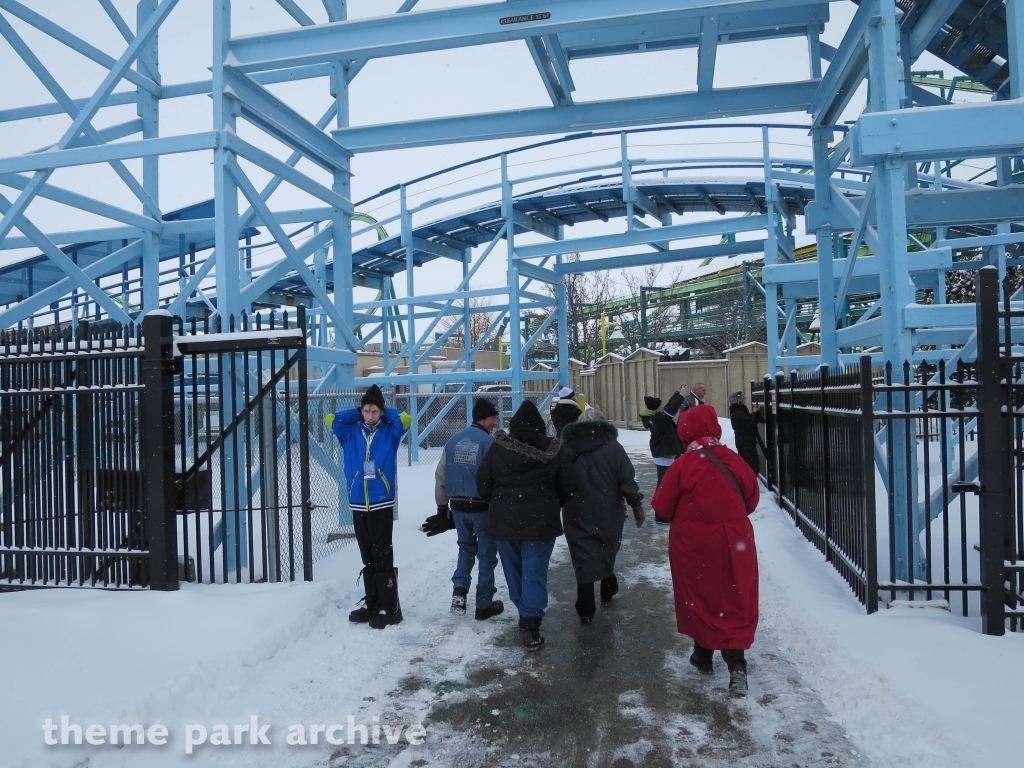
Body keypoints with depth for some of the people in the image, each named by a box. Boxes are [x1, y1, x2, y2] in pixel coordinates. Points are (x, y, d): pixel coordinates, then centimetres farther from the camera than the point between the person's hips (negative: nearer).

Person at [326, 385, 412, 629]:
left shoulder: (389, 432, 1)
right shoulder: (350, 432, 9)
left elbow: (405, 419, -14)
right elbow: (331, 419, 1)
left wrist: (385, 412, 2)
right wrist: (357, 413, 6)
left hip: (382, 504, -4)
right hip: (358, 505, 4)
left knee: (383, 558, -3)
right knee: (368, 559, 13)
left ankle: (390, 608, 3)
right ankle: (372, 604, 22)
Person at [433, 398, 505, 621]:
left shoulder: (453, 440, 4)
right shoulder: (489, 441, -13)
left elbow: (441, 474, 7)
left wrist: (442, 504, 16)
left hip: (458, 506, 5)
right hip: (483, 506, -5)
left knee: (466, 546, 24)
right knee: (486, 552, 9)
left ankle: (459, 590, 8)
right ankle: (484, 604, 15)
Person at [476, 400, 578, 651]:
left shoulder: (497, 449, -4)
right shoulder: (554, 451, -4)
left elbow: (483, 486, 0)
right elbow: (568, 488, 1)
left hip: (505, 521, 1)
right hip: (541, 522, -1)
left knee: (514, 572, 18)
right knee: (534, 574, 2)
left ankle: (526, 614, 33)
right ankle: (530, 624, -3)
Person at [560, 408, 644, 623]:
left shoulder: (566, 448, 0)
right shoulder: (612, 447, -8)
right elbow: (627, 479, -10)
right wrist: (636, 504, 0)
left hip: (577, 515, 0)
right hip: (607, 513, 0)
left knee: (583, 558, 2)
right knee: (607, 551, 22)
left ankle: (586, 609, 0)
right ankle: (608, 589, 39)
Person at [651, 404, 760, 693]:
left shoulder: (684, 465, -15)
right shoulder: (734, 461, -5)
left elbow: (662, 506, -10)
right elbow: (751, 499, 6)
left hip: (694, 544, -2)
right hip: (733, 543, 2)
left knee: (700, 599, 15)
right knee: (735, 602, 10)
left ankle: (704, 657, 28)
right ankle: (736, 663, 0)